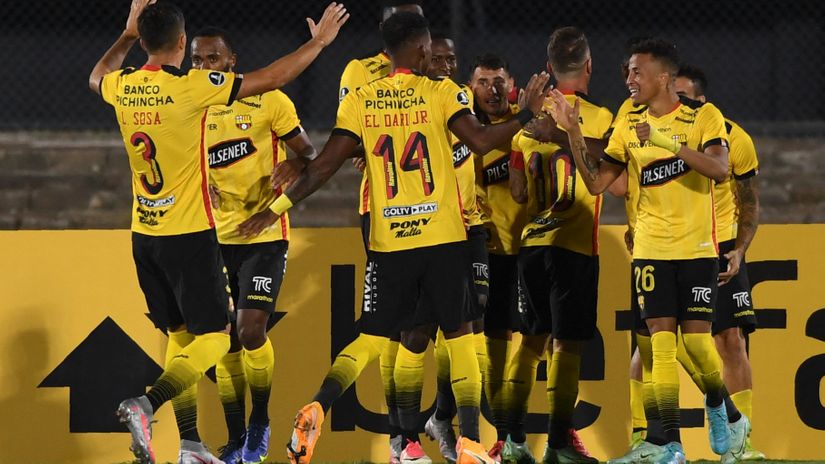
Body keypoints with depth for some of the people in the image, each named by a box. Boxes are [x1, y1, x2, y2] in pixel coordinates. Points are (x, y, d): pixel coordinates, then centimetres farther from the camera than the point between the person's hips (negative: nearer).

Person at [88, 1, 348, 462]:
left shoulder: (122, 87, 1)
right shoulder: (191, 87, -16)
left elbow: (97, 76, 28)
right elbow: (270, 79, -11)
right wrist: (319, 43, 1)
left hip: (145, 234, 7)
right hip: (190, 234, -7)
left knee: (180, 336, 14)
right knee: (214, 338, -2)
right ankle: (146, 405, -22)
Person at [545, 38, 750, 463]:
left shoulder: (703, 116, -6)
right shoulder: (630, 126, 7)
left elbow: (720, 169, -21)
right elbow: (596, 182, 7)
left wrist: (667, 142, -30)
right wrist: (572, 132, -3)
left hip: (697, 248, -3)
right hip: (651, 249, 3)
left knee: (696, 340, -5)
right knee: (661, 342, -5)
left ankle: (722, 409, 25)